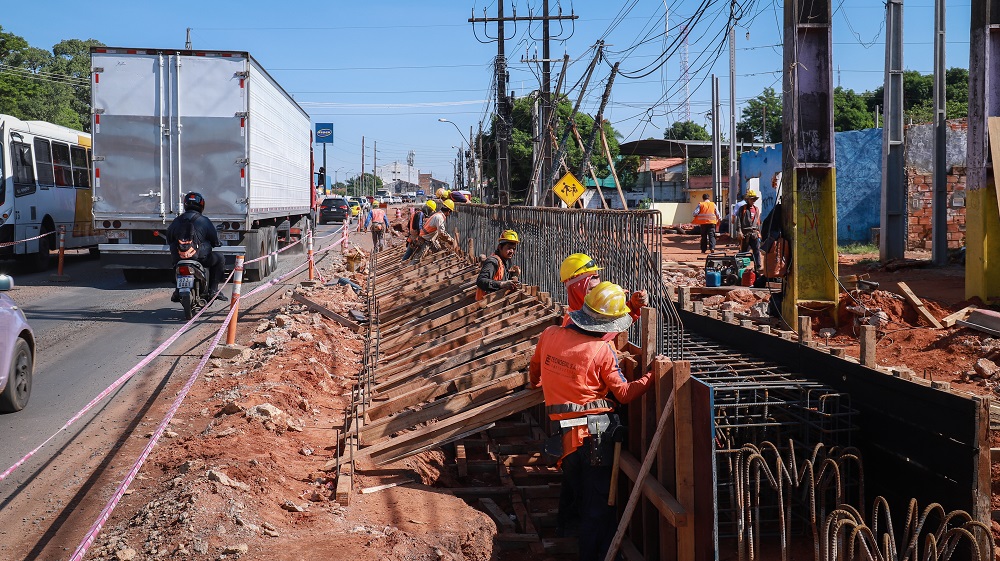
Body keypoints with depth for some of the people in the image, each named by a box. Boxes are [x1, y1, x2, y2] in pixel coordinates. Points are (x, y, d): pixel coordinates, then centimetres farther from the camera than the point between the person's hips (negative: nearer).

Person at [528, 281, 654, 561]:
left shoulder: (549, 335, -2)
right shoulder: (602, 351, -16)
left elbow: (535, 367, 18)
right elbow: (624, 393, -8)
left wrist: (535, 382, 40)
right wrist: (653, 375, 0)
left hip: (564, 430, 6)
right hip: (597, 431, -6)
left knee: (572, 478, 31)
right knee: (598, 497, 5)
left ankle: (566, 523, 52)